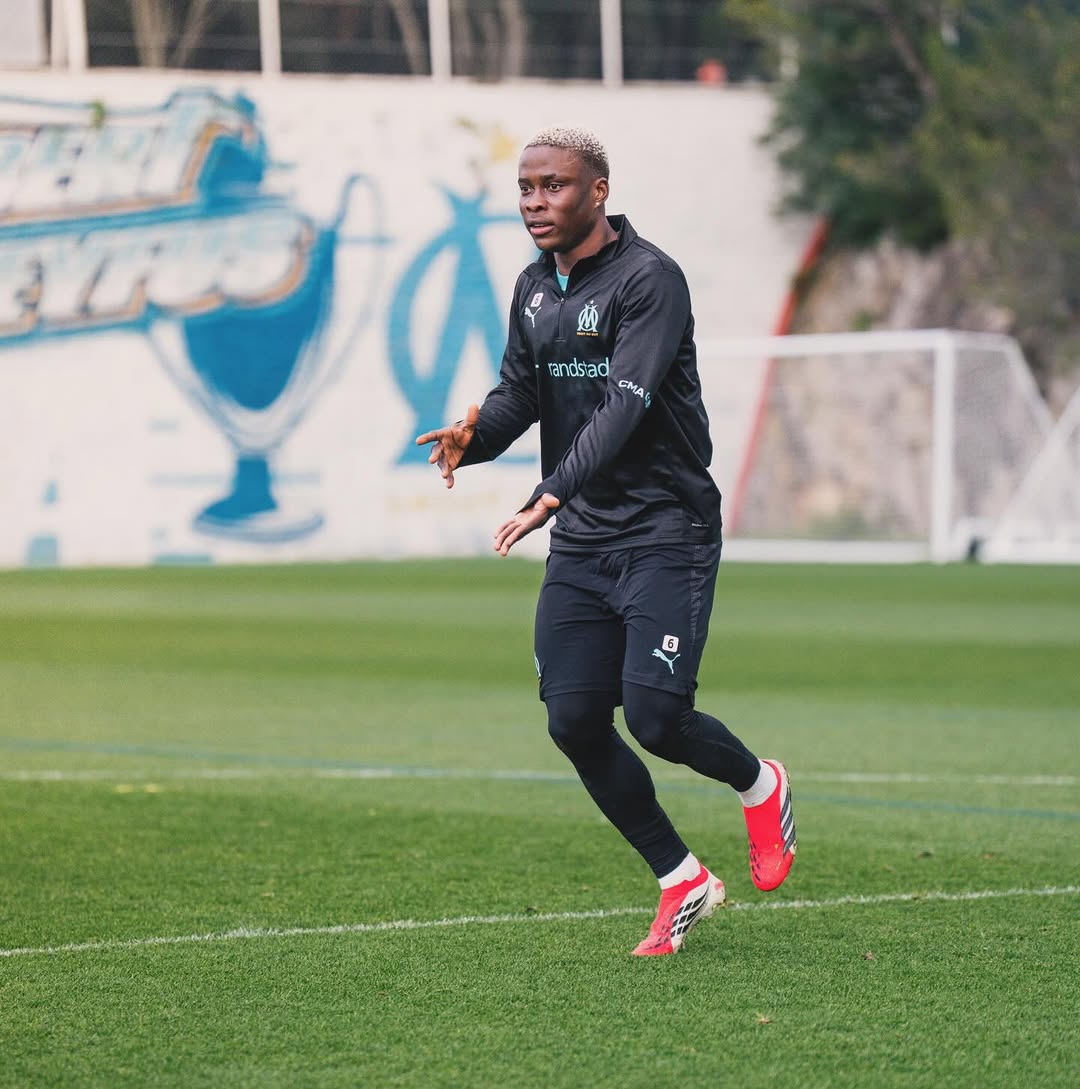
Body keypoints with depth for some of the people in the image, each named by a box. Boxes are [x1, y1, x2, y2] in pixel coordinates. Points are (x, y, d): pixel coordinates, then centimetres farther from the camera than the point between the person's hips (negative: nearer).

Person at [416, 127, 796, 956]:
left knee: (655, 715, -15)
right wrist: (474, 437, -11)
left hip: (665, 535, -7)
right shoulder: (535, 289, 11)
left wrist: (550, 496, -35)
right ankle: (682, 882, 15)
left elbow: (625, 403, -24)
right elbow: (520, 392, 13)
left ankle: (760, 787, 19)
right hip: (580, 544, 7)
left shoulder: (649, 280, -14)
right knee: (574, 722, 0)